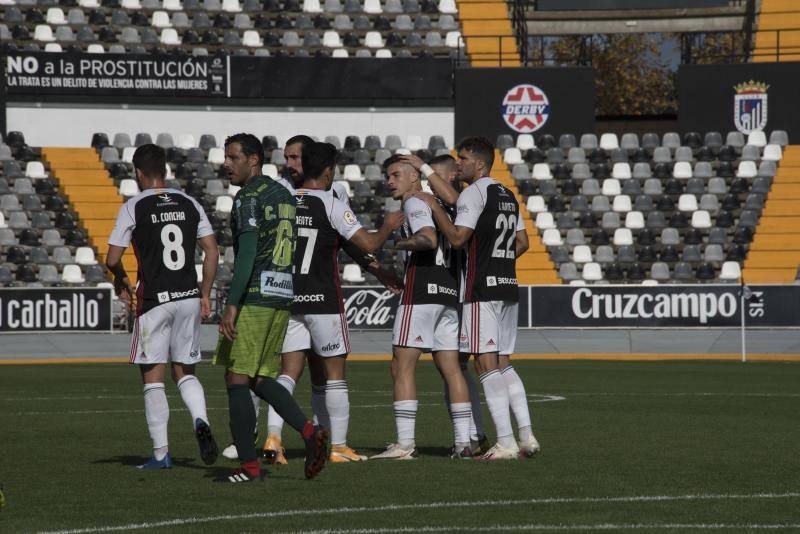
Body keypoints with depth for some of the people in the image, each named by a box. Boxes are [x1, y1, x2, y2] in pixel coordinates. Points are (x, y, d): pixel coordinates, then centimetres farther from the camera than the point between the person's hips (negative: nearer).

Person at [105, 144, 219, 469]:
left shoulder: (134, 208, -6)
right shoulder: (189, 205, 7)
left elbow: (112, 259, -7)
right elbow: (212, 252, 5)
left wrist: (121, 282, 14)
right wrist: (205, 295, 12)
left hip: (154, 300, -4)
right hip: (189, 298, 4)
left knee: (153, 378, 4)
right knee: (185, 372, 15)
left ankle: (161, 452, 2)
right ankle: (201, 420, -13)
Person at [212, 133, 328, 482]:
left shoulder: (248, 198, -9)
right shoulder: (284, 195, 17)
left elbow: (247, 254, -18)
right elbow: (293, 252, 20)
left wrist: (232, 305, -21)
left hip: (253, 299, -9)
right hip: (282, 297, 9)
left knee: (236, 380, -3)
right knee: (259, 378, 15)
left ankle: (248, 465, -5)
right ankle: (310, 432, -1)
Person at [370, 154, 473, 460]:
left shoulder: (414, 203, -5)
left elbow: (428, 239, -20)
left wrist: (398, 243, -15)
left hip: (421, 292, -9)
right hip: (449, 293, 9)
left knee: (402, 367, -6)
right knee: (451, 369, 7)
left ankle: (405, 444, -11)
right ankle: (463, 443, 4)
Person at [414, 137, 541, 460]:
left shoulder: (473, 193, -9)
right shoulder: (508, 196, 17)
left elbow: (458, 238, -17)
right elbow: (522, 242, 21)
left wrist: (434, 208, -7)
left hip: (482, 291, -8)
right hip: (508, 288, 8)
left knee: (486, 364, -7)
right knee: (503, 364, 13)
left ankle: (505, 443, -11)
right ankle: (526, 436, 6)